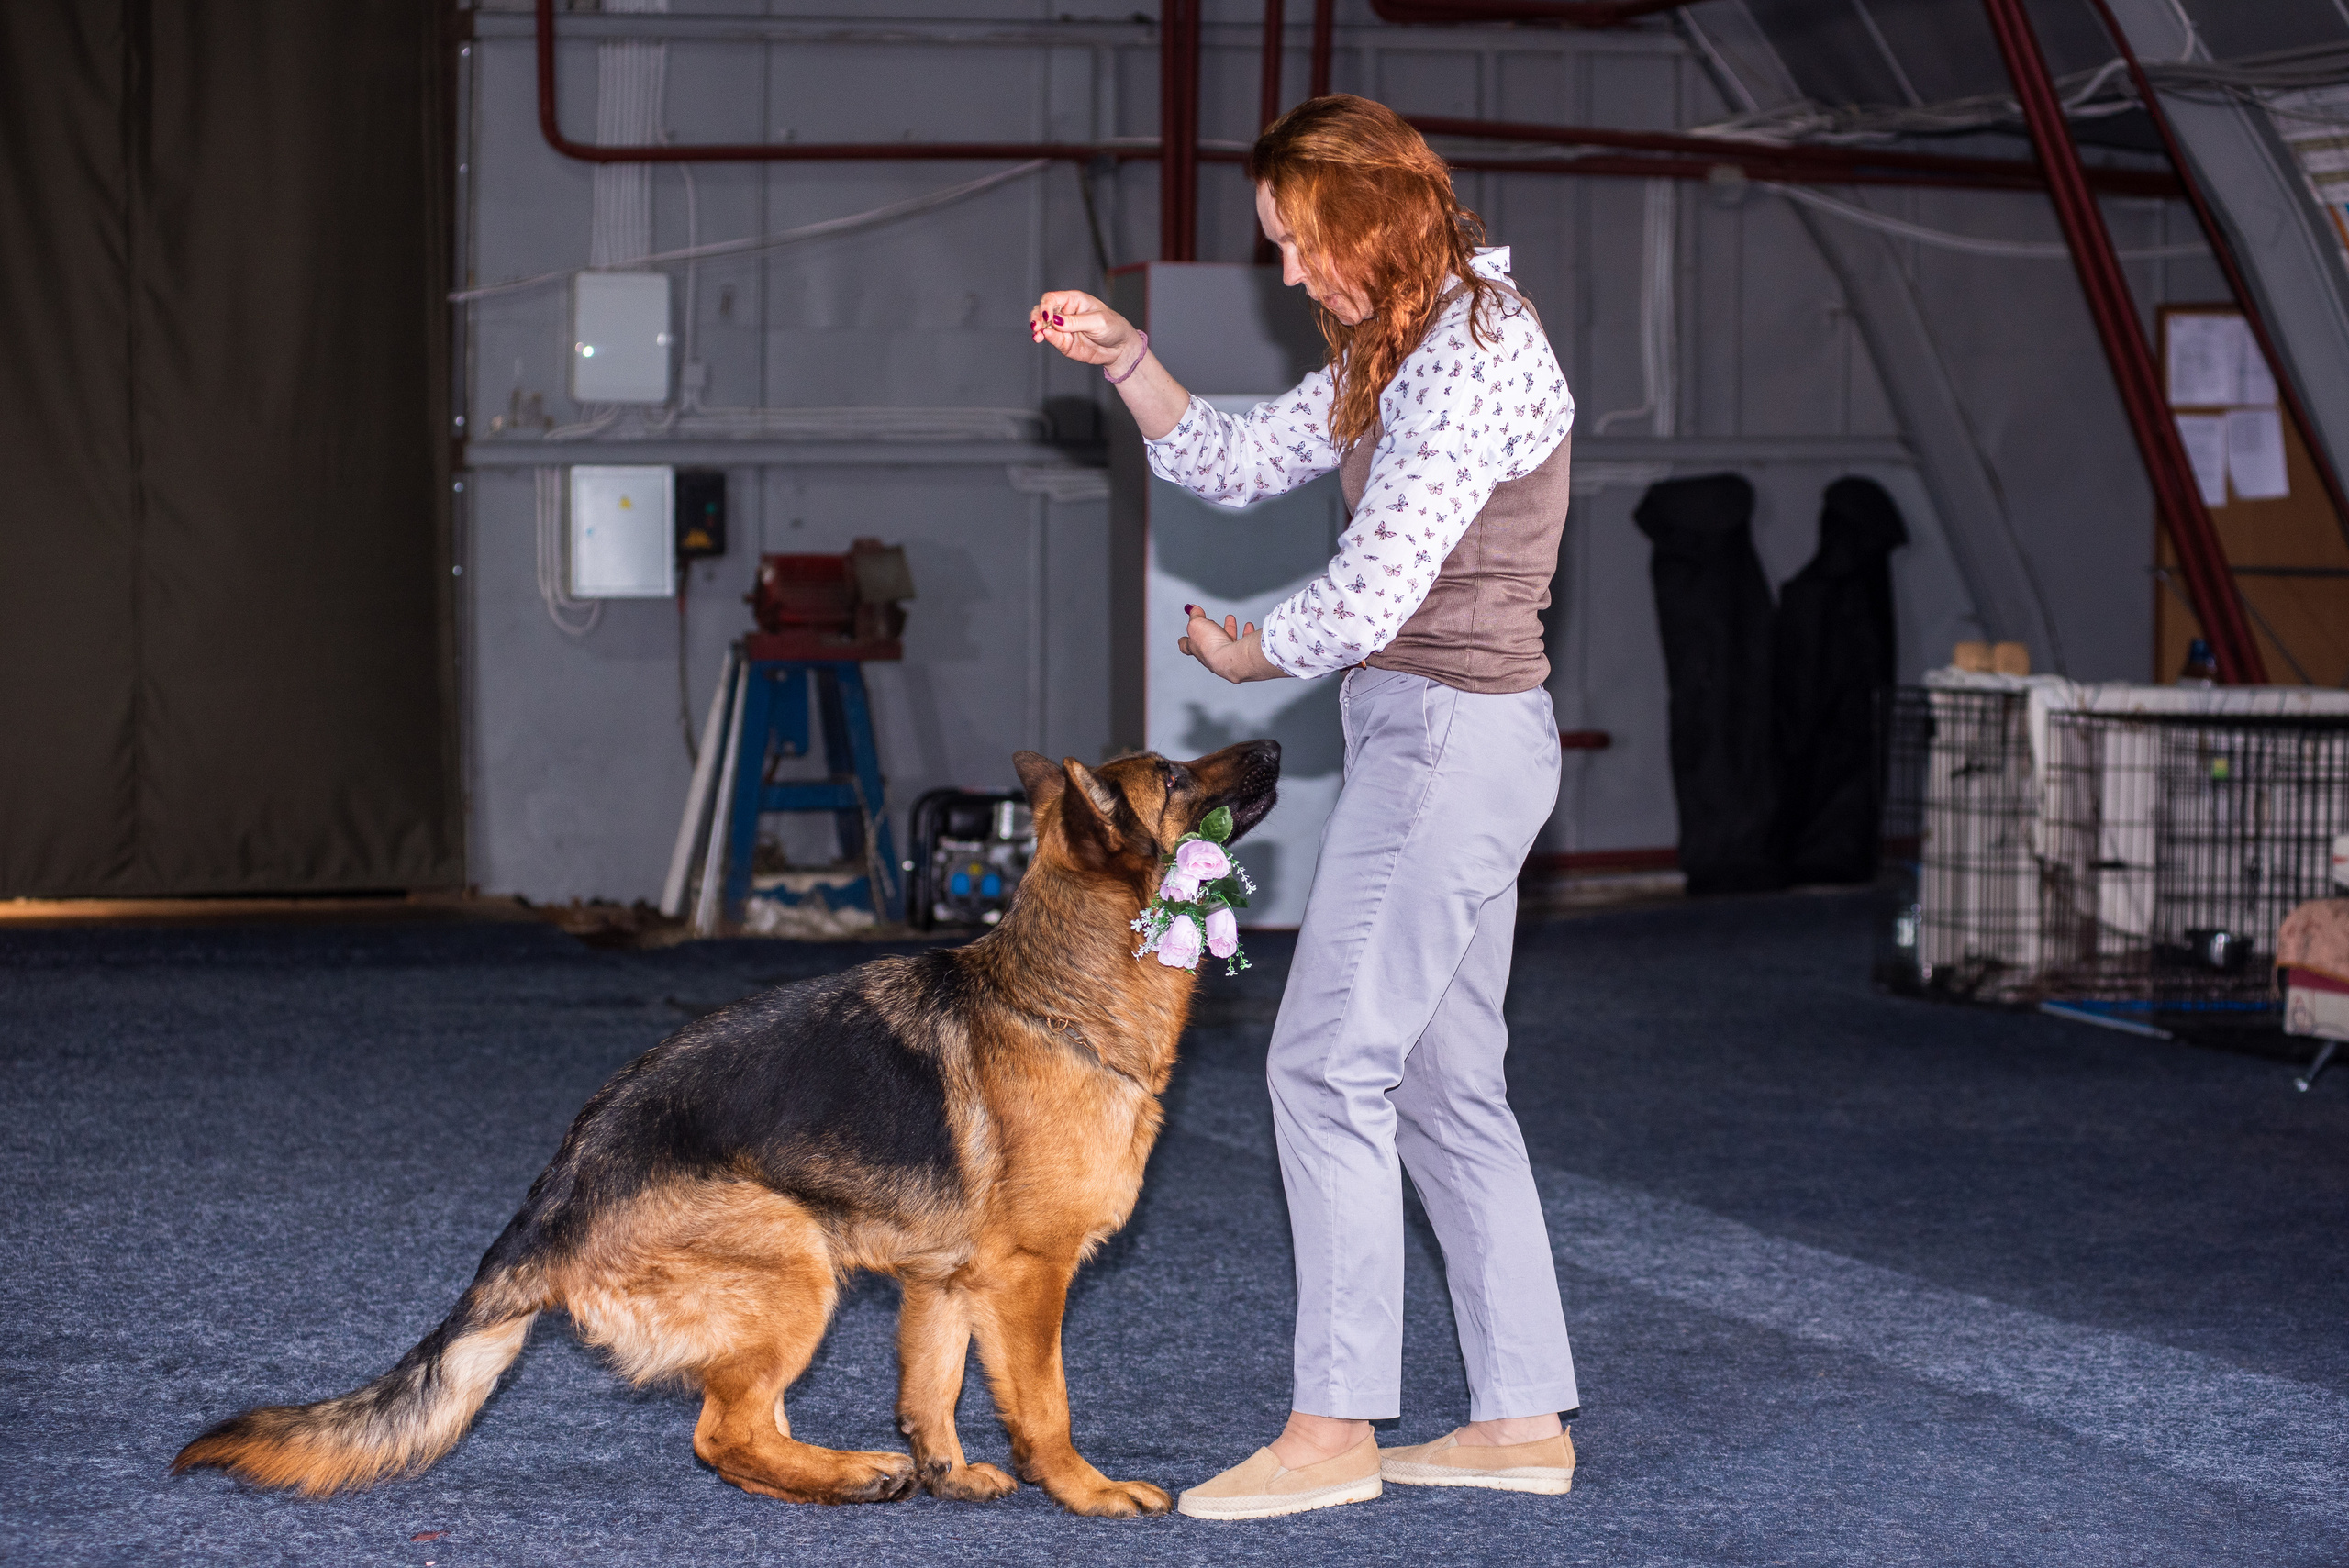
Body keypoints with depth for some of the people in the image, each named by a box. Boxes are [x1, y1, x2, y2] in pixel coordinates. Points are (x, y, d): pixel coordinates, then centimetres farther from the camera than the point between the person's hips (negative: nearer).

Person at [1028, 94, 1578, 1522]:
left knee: (1329, 1062, -9)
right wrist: (1126, 358, 9)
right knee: (1446, 1083, 11)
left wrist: (1247, 654, -1)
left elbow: (1374, 587, -20)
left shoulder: (1478, 356, -17)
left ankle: (1335, 1425, -5)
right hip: (1441, 735, 10)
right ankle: (1525, 1417, 15)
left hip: (1450, 733, -10)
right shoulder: (1394, 354, 15)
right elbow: (1236, 462, 23)